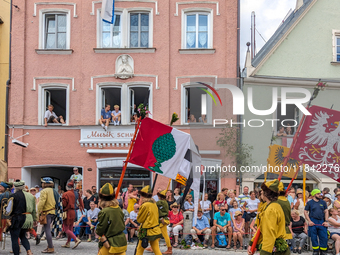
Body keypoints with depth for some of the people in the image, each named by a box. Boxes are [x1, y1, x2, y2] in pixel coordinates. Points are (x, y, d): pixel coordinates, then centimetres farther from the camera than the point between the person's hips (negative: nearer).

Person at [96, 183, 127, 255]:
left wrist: (96, 231, 9)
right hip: (122, 241, 6)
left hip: (110, 244, -6)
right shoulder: (118, 208, 0)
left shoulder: (104, 212, -19)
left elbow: (100, 230, -11)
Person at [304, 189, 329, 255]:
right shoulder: (309, 203, 5)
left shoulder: (323, 202, 12)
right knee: (314, 238, 1)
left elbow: (326, 212, 12)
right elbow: (305, 212, 3)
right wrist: (309, 221, -8)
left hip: (322, 222, 2)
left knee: (324, 237, -2)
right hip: (313, 222, -2)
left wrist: (326, 221, 1)